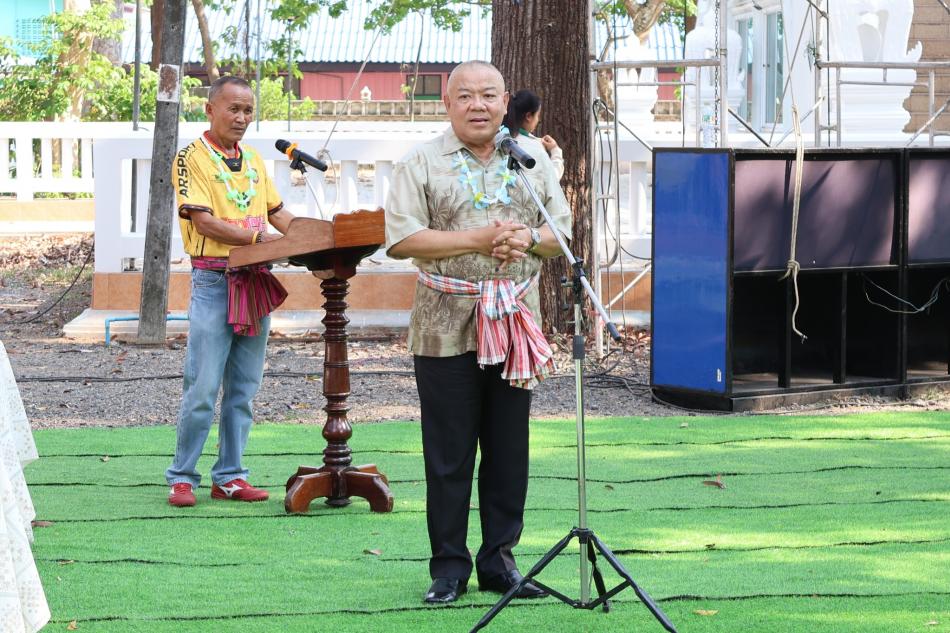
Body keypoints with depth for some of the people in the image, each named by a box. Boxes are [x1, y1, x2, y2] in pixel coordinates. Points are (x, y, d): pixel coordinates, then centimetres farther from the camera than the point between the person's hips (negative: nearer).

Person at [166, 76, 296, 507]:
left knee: (244, 388, 7)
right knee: (203, 387, -7)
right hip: (213, 281, -6)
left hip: (255, 283, 6)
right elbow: (203, 221, -14)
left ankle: (229, 476, 12)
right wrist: (259, 238, -19)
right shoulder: (192, 158, -5)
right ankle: (182, 477, 1)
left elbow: (276, 212, 20)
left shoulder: (254, 160, 15)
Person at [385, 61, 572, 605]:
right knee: (449, 456, 0)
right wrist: (476, 240, -16)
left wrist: (528, 239, -10)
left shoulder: (533, 161, 13)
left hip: (515, 326, 3)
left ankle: (500, 560, 16)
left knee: (509, 451, 7)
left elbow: (563, 232, 13)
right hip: (446, 330, -3)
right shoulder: (422, 163, 1)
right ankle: (449, 567, 8)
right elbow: (401, 239, -9)